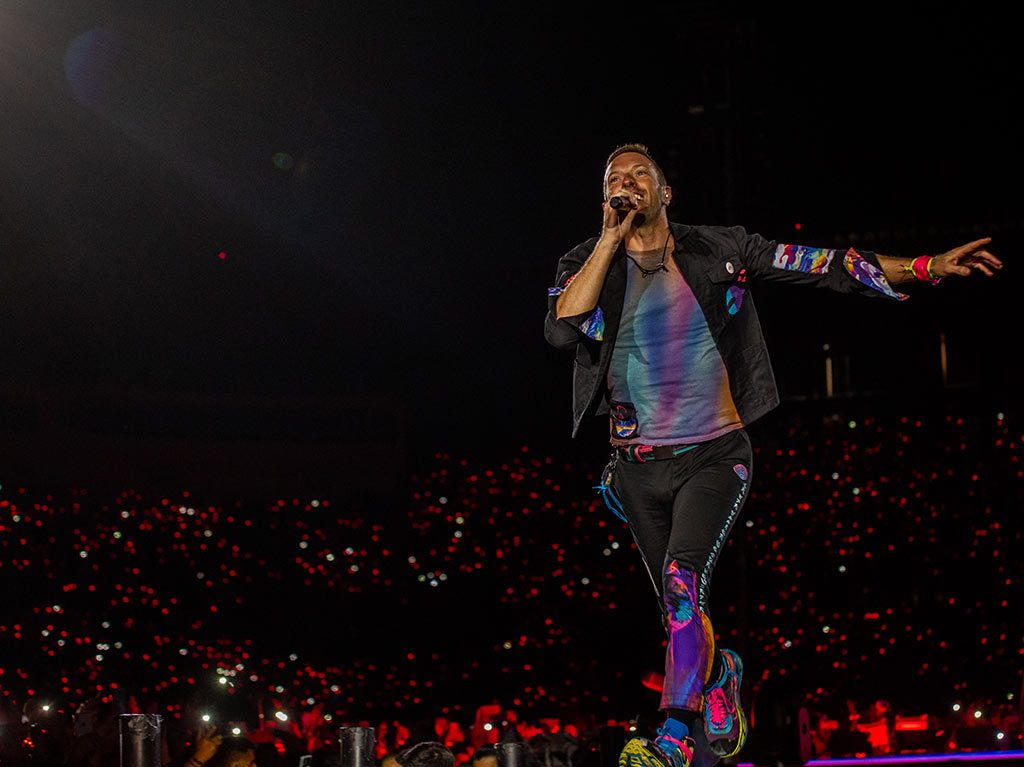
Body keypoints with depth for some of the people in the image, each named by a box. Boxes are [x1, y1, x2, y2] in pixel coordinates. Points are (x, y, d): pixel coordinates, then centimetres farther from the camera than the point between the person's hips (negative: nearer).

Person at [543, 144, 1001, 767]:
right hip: (640, 468, 2)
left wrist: (927, 267, -6)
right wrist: (613, 237, -16)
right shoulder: (588, 263, 2)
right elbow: (563, 329, -18)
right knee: (681, 616, 9)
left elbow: (825, 267, 1)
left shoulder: (719, 250, 1)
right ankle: (722, 673, 42)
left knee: (683, 580, -25)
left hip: (714, 456, -2)